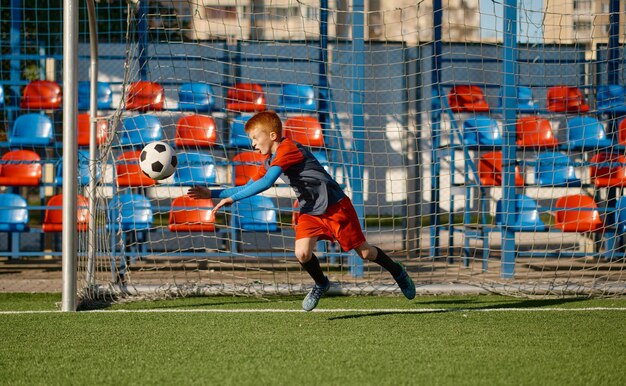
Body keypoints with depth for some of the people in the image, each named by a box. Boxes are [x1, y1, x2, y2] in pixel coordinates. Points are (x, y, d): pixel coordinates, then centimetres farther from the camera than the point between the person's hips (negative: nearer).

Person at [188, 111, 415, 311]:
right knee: (302, 253, -17)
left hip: (335, 206, -7)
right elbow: (248, 187, 10)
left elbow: (266, 183, -32)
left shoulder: (288, 150, -22)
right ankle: (320, 284, 13)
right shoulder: (270, 161, 7)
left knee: (364, 253, 4)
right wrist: (212, 193, 0)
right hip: (310, 211, 7)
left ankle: (397, 271, 32)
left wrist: (232, 198, -30)